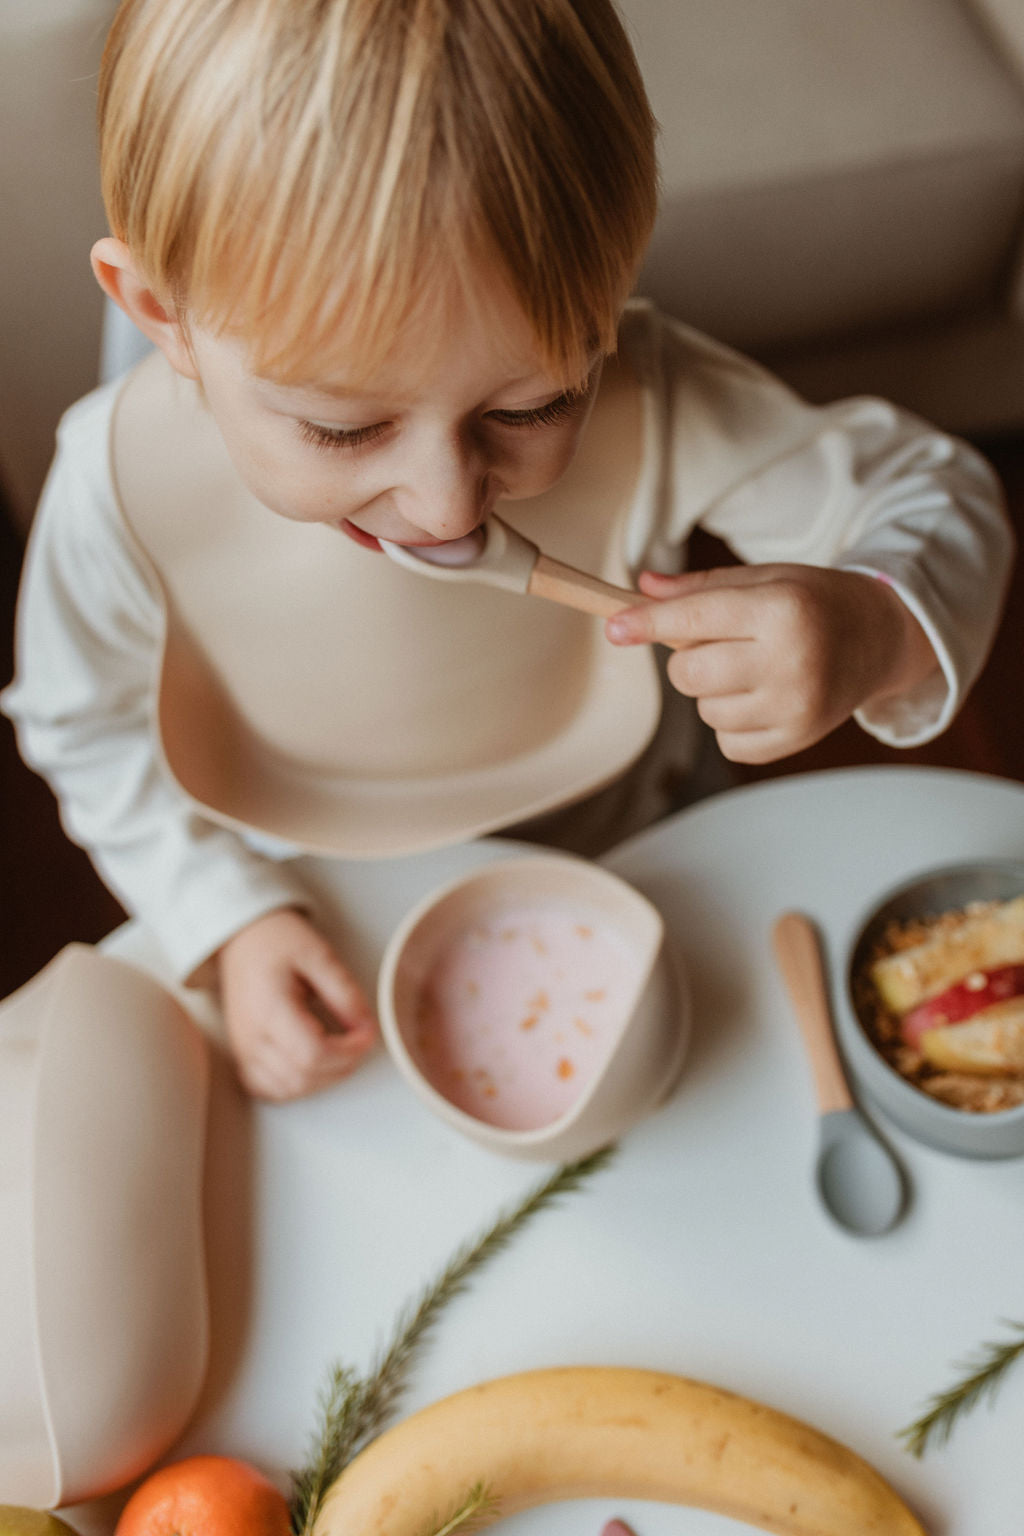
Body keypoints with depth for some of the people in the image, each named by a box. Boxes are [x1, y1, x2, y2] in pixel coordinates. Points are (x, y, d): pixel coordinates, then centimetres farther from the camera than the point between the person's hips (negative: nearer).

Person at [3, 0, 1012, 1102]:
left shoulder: (653, 408, -36)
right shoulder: (123, 482, -33)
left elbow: (932, 497, -20)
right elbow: (89, 727, -11)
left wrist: (875, 631, -43)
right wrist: (234, 919, -21)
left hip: (613, 866, 0)